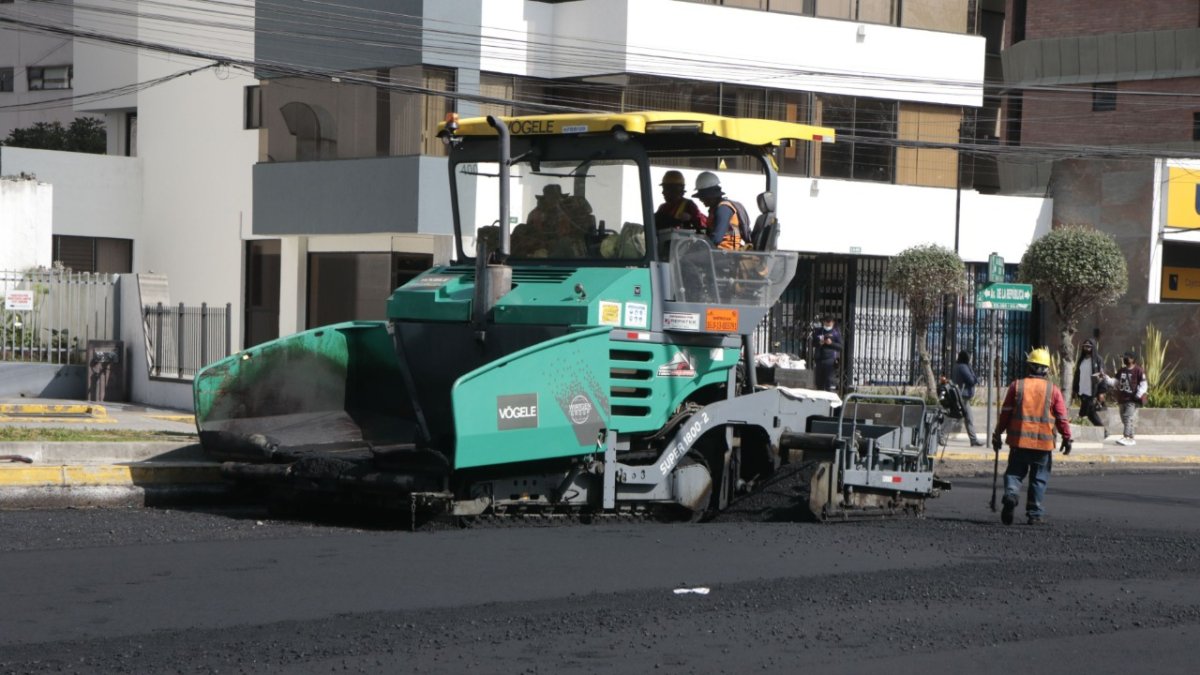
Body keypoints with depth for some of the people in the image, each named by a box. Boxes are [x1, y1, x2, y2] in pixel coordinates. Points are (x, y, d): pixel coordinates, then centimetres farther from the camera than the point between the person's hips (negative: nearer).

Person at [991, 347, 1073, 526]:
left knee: (1014, 472, 11)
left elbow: (1005, 412, 2)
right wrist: (1067, 438, 11)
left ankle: (1011, 493, -19)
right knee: (1039, 478, 9)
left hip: (1019, 440, 0)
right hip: (1044, 442, 0)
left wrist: (997, 434, 10)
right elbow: (1062, 417, 0)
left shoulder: (1017, 385, 0)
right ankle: (1034, 514, 9)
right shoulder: (1053, 390, 0)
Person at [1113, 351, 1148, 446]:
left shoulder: (1138, 370, -6)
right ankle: (1131, 438, 18)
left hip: (1132, 400, -8)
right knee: (1124, 419, 10)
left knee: (1128, 418, -17)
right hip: (1123, 399, 8)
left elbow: (1144, 385, -8)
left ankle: (1126, 437, -25)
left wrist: (1138, 395, -17)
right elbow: (1116, 382, 18)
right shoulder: (1121, 371, 14)